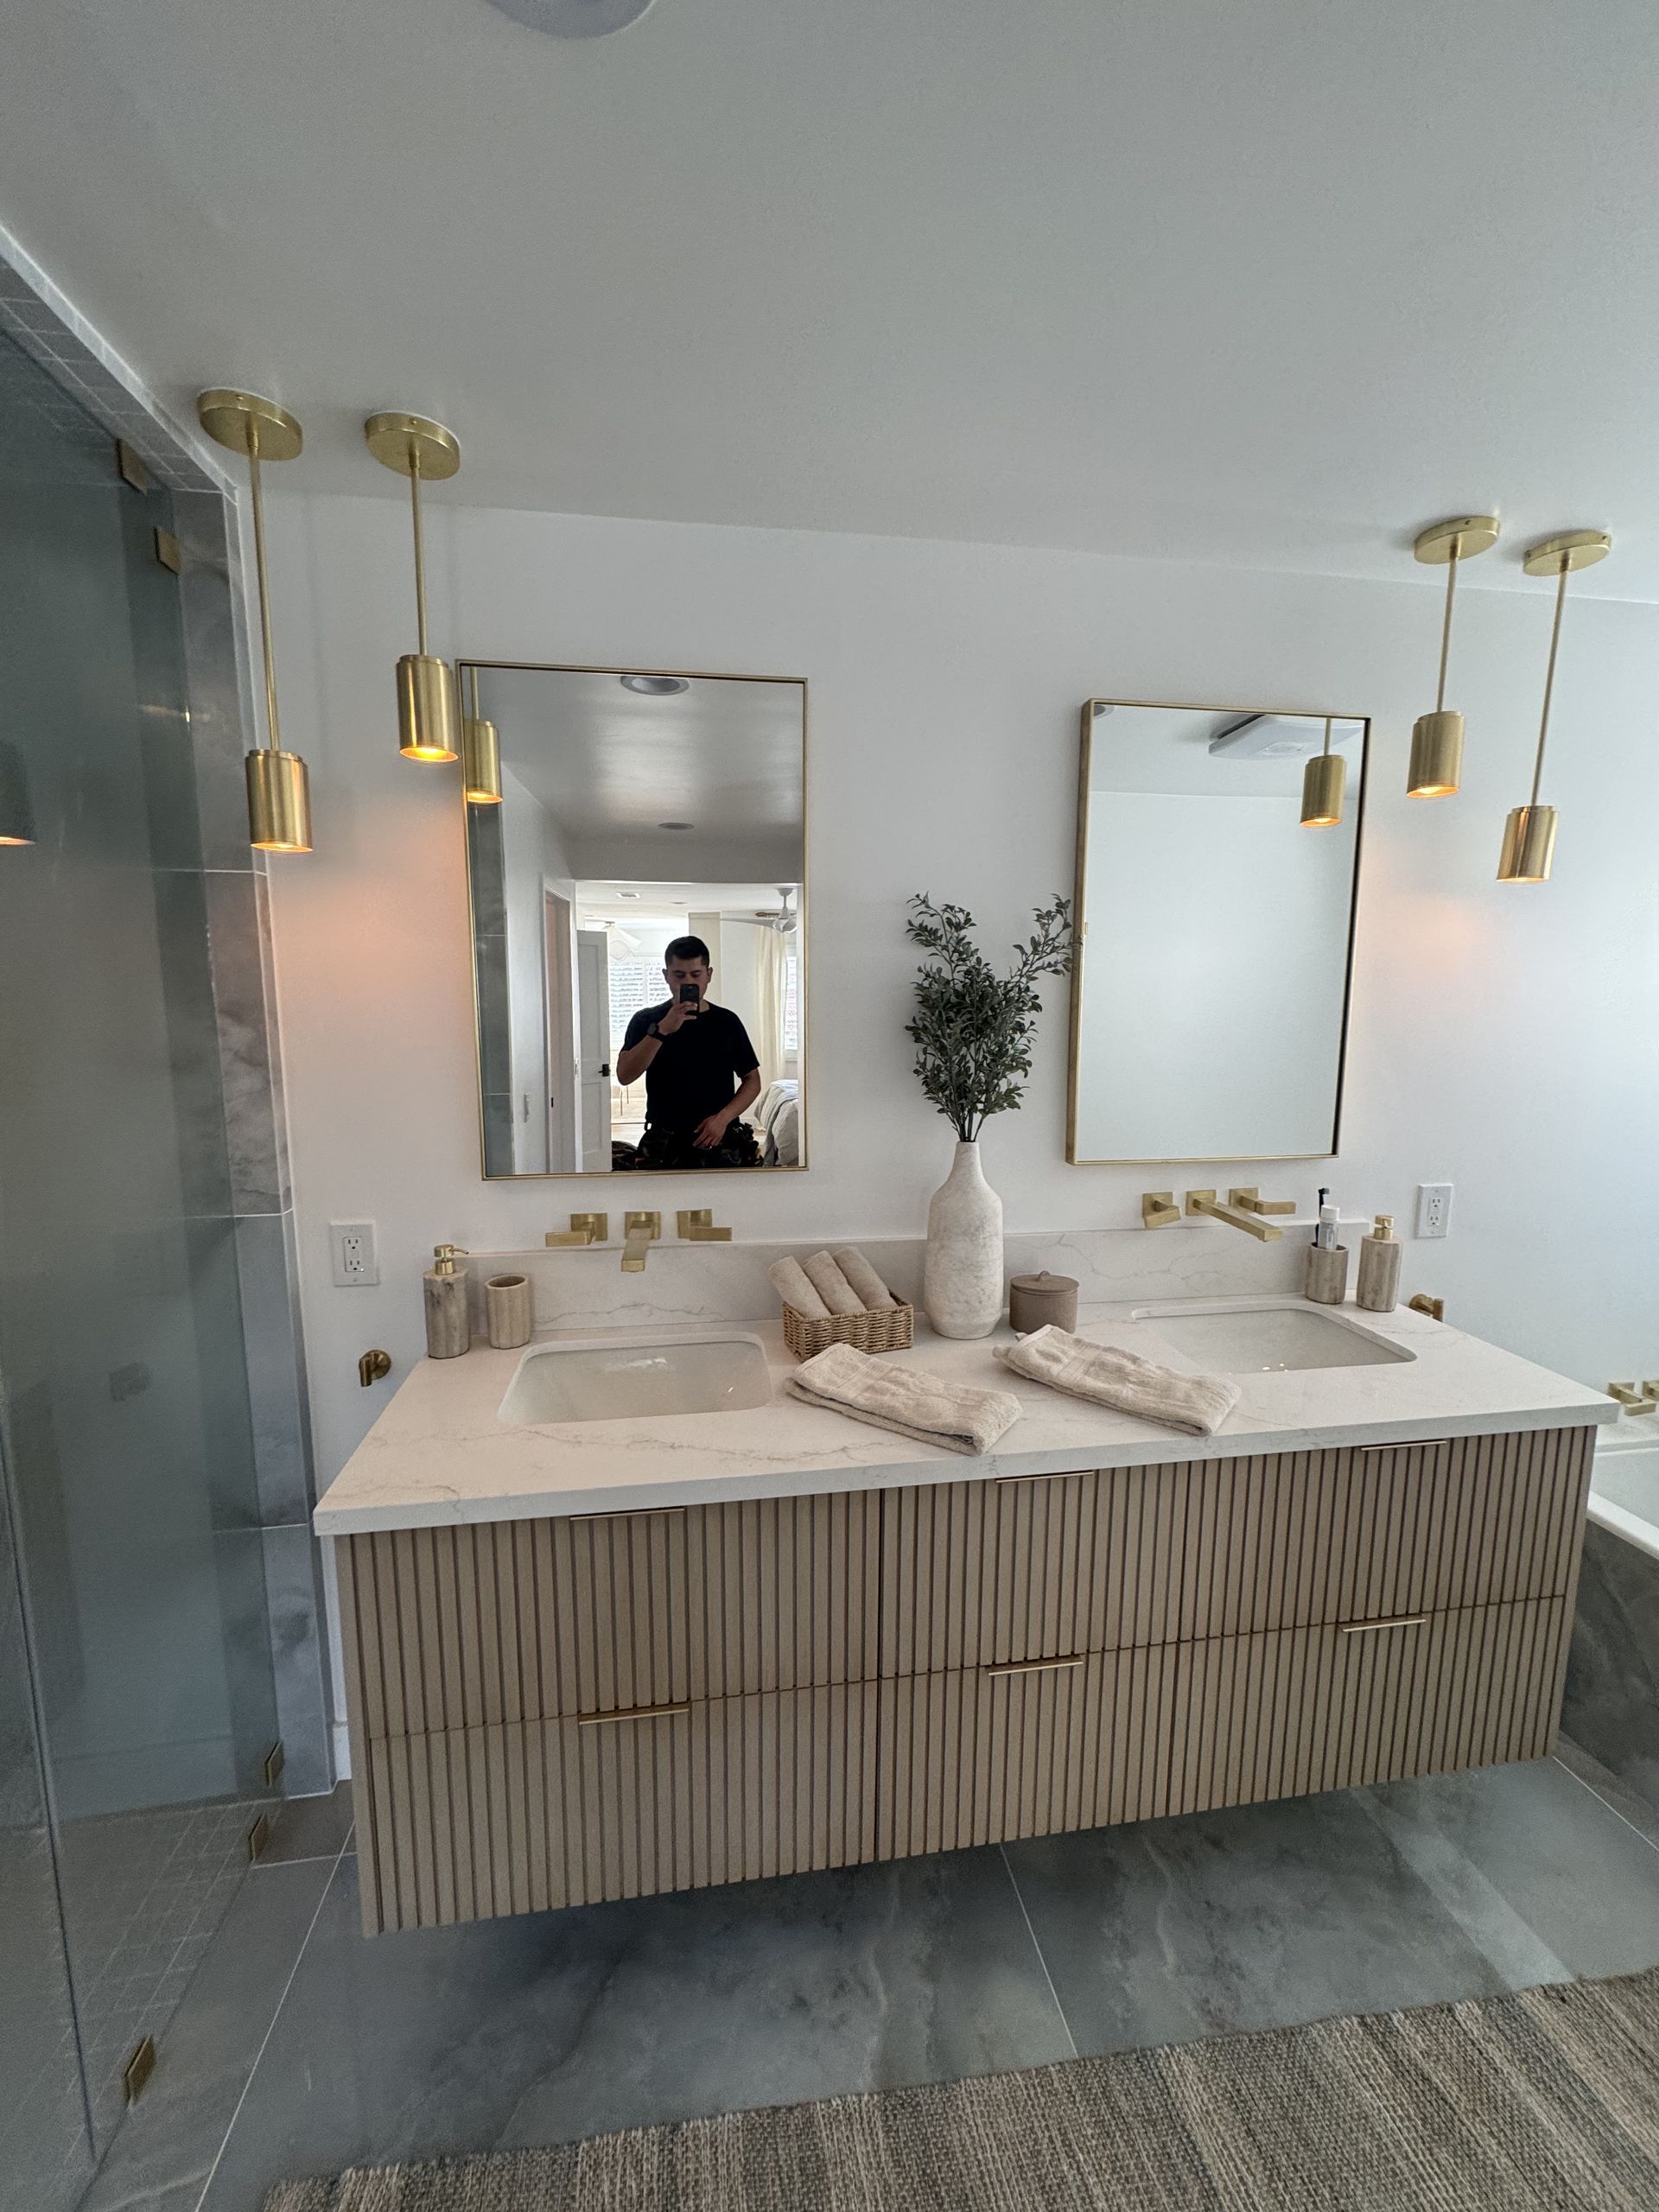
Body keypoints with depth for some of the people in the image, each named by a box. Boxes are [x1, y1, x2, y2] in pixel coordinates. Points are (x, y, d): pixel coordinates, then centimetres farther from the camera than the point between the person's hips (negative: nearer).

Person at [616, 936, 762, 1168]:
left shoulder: (727, 1021, 6)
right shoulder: (646, 1020, 2)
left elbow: (752, 1080, 8)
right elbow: (625, 1075, -11)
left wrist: (723, 1117, -8)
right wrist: (662, 1030, -21)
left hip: (721, 1143, 1)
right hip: (664, 1147, -1)